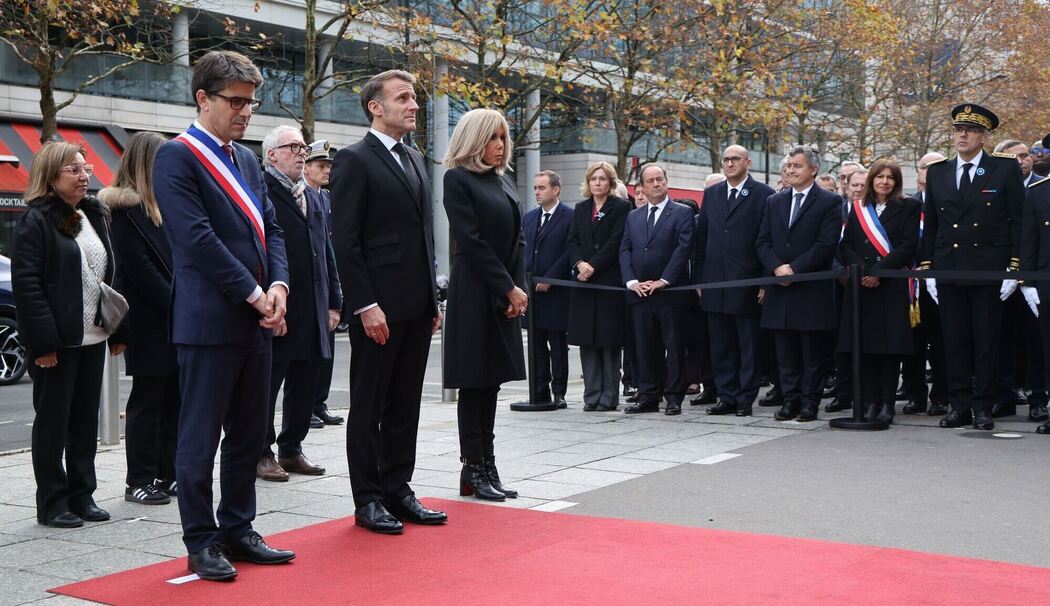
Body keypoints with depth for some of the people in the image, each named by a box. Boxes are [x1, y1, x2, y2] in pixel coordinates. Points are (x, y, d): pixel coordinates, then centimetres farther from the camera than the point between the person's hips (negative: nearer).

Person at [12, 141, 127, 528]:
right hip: (57, 340, -7)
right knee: (53, 421, 1)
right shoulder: (37, 220, -8)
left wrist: (117, 330, 11)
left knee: (86, 418, 11)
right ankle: (52, 502, 10)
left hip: (92, 337, 7)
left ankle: (82, 495, 21)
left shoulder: (95, 216, 13)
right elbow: (25, 282, -14)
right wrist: (43, 341, -19)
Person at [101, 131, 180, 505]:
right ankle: (139, 481, 7)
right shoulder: (124, 208, -8)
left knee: (173, 398, 9)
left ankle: (167, 475, 17)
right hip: (149, 323, -7)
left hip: (177, 319, 7)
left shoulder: (163, 203, 17)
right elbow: (139, 268, -15)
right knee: (147, 400, -1)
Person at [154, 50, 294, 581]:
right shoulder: (177, 157, -8)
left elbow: (270, 226, 15)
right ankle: (202, 543, 12)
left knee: (249, 434, 13)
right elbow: (197, 238, -17)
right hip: (209, 320, -8)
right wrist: (254, 294, -15)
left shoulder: (246, 158, 16)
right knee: (201, 437, 2)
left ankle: (238, 530, 24)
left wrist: (278, 284, -3)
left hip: (255, 319, 8)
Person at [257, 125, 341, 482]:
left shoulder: (311, 197, 19)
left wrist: (333, 302, 15)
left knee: (305, 385, 12)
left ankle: (291, 449, 24)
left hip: (314, 313, 8)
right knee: (267, 384, 2)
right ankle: (262, 454, 12)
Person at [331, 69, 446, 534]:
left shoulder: (415, 160, 16)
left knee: (405, 405, 13)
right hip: (379, 307, -7)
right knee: (368, 406, 3)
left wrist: (433, 299, 15)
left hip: (416, 305, 7)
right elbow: (345, 241, -13)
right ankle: (368, 500, 11)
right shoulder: (355, 160, -7)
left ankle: (398, 491, 22)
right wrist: (365, 305, -18)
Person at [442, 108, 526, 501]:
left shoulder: (504, 182, 15)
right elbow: (471, 240, -13)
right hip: (475, 293, -7)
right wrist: (509, 288, -13)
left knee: (492, 380, 8)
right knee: (474, 382, -2)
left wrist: (518, 289, -2)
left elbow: (517, 239, 12)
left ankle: (487, 466, 13)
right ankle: (473, 470, 5)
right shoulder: (458, 179, -6)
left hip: (506, 296, 7)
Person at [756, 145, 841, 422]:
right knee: (785, 353, 7)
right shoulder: (774, 201, 14)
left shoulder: (829, 202, -2)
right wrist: (777, 267, -10)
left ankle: (809, 403, 9)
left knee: (812, 354, 2)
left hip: (812, 290, -4)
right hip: (780, 287, 4)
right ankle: (790, 400, 14)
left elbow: (826, 244, -11)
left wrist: (794, 269, -15)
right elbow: (763, 241, 8)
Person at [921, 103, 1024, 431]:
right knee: (954, 341, 5)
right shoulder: (937, 173, 11)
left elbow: (1017, 221, -1)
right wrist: (927, 267, 7)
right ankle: (960, 404, 12)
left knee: (986, 341, 3)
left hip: (989, 269, -3)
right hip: (948, 269, 3)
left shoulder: (1006, 169, 1)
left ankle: (982, 407, 9)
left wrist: (1014, 267, -7)